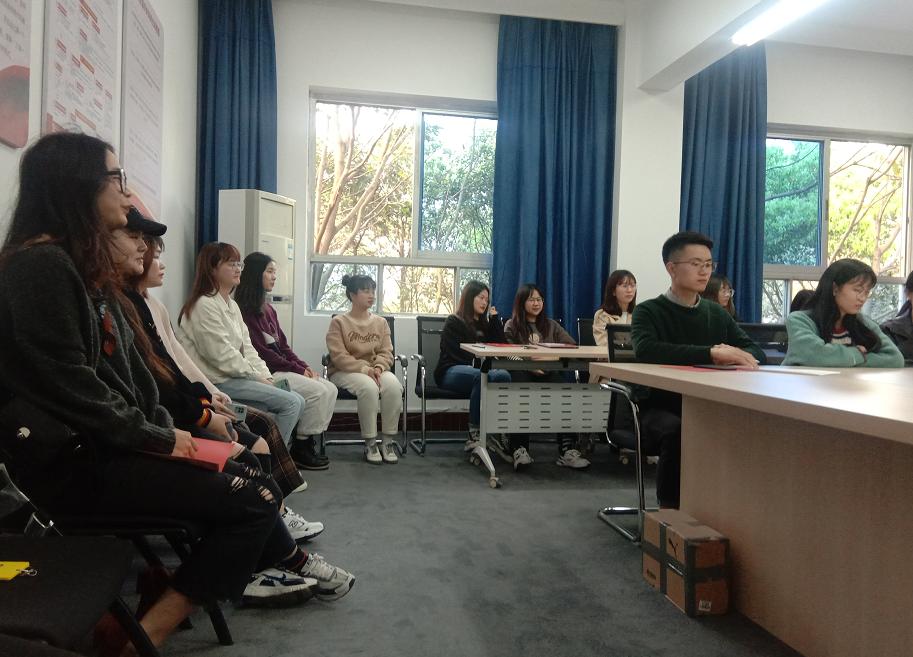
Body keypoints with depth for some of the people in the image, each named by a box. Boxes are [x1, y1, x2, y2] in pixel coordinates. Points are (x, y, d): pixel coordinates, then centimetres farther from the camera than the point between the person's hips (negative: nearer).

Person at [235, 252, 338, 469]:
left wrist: (304, 366, 1)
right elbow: (261, 351, -17)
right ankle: (300, 448, -7)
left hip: (283, 368, 9)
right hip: (267, 372, -9)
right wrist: (297, 369, -14)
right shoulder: (245, 310, -11)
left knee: (330, 390, -5)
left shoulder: (269, 309, 17)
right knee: (318, 392, -21)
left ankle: (309, 443, -1)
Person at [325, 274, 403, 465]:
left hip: (375, 370, 4)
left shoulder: (381, 322, 11)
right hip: (345, 371, -3)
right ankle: (370, 443, -23)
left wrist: (378, 368, -20)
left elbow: (386, 352, 4)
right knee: (369, 387, -37)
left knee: (393, 385, -31)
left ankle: (388, 440, -20)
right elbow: (339, 356, -11)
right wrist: (364, 369, -24)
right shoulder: (338, 322, -1)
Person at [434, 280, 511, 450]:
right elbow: (456, 354, -6)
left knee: (504, 375, -30)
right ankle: (474, 434, -35)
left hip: (478, 370, 5)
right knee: (481, 377, -39)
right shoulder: (454, 322, 7)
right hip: (451, 372, -5)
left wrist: (495, 319, 13)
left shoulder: (485, 324, 27)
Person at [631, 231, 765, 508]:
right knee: (677, 430, -36)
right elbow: (646, 350, -22)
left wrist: (734, 357, -16)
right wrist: (711, 353, -28)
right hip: (662, 408, -4)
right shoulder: (649, 311, 0)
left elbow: (757, 352, 8)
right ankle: (670, 508, -17)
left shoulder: (718, 314, 16)